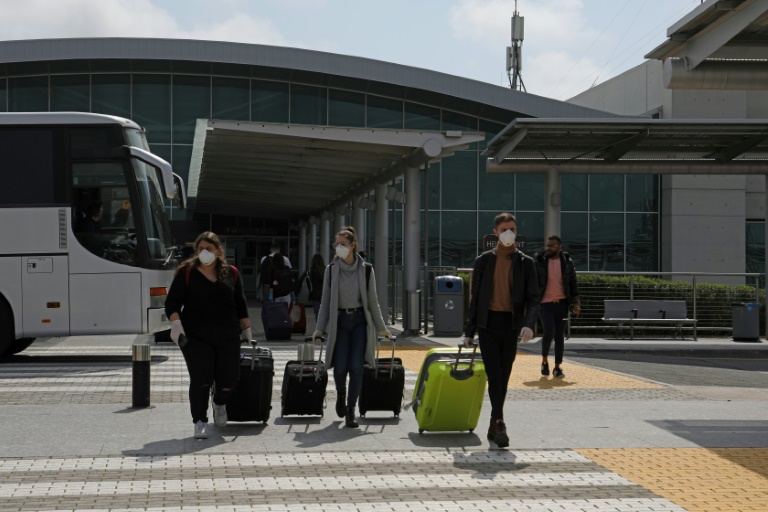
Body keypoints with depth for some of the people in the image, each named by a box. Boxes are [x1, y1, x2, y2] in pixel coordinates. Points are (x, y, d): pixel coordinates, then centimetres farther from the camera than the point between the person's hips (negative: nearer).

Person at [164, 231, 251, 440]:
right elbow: (172, 302, -1)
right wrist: (176, 324, -15)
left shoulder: (231, 274, 10)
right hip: (195, 337, -2)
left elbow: (240, 305, 17)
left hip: (228, 336, 3)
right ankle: (200, 422, 6)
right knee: (201, 379, -8)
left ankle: (219, 404, 34)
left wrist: (246, 330, 17)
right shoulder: (186, 272, 2)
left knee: (230, 377, 1)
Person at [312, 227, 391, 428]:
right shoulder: (331, 270, 1)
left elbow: (372, 300, 5)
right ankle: (341, 395, 29)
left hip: (360, 321, 0)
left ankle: (351, 411, 4)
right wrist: (320, 328, 0)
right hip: (339, 321, 1)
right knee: (340, 367, -5)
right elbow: (325, 301, 5)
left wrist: (381, 328, 7)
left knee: (356, 367, -7)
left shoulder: (366, 270, -1)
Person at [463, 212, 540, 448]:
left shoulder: (526, 263, 6)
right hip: (488, 324, -1)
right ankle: (499, 424, -17)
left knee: (503, 378, 7)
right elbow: (475, 298, 8)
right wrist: (469, 331, 4)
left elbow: (532, 299, 1)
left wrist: (528, 324, -17)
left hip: (511, 325, 1)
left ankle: (493, 426, 19)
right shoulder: (483, 261, 6)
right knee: (495, 375, -12)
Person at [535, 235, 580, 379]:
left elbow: (573, 283, 8)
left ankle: (557, 367, 10)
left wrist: (576, 303, -1)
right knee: (549, 332, -17)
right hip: (546, 303, -2)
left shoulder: (567, 262, 5)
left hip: (562, 303, 2)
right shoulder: (540, 262, 1)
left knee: (560, 336, 3)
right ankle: (544, 360, 5)